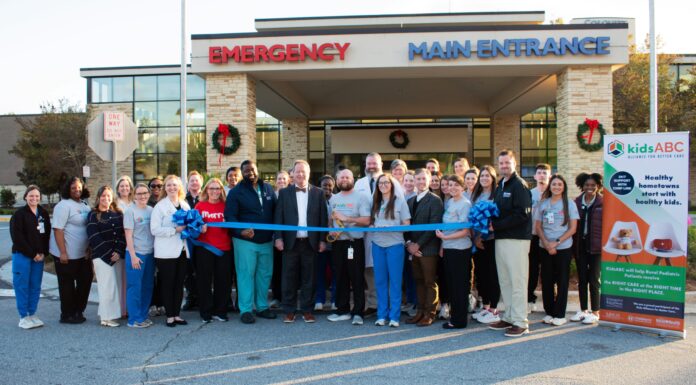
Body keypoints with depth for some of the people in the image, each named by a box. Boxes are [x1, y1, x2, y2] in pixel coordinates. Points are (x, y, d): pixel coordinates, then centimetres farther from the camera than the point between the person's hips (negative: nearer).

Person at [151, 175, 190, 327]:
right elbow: (154, 229, -12)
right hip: (166, 252, -5)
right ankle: (169, 316, 12)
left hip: (182, 250, 5)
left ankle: (177, 314, 19)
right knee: (168, 284, 2)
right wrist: (175, 230, -18)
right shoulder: (160, 206, -3)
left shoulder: (185, 205, 12)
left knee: (179, 284, 9)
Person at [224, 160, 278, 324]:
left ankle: (262, 306, 23)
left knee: (265, 274, 10)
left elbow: (275, 211, 14)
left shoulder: (268, 188, 9)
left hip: (266, 240, 5)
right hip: (245, 241, -4)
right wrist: (241, 231, -25)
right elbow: (230, 216, -9)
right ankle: (245, 310, 8)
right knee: (246, 274, -1)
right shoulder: (236, 192, -4)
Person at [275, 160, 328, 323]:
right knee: (289, 278, 6)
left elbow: (323, 217, 4)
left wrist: (322, 240, -1)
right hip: (290, 241, 0)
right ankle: (289, 310, 17)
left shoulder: (318, 193, 5)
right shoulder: (284, 192, 5)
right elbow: (279, 216, 2)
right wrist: (278, 238, -6)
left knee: (309, 278, 6)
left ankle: (307, 310, 17)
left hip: (310, 242, 0)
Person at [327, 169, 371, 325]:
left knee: (357, 279, -1)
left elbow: (366, 220, -12)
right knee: (340, 278, 11)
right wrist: (331, 230, -3)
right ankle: (342, 310, 20)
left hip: (355, 243, -5)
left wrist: (345, 218, -16)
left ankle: (358, 312, 6)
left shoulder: (361, 197, -3)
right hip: (337, 243, 5)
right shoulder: (333, 199, 14)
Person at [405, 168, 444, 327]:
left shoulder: (435, 200, -6)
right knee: (419, 281, 11)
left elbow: (434, 226, -13)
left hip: (428, 248, -6)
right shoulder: (410, 201, 14)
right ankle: (421, 311, 19)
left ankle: (429, 314, 9)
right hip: (413, 247, 6)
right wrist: (409, 243, -4)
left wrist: (418, 244, -15)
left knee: (430, 282, 1)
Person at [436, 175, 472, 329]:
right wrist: (442, 246, 8)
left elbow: (465, 231, -13)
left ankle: (459, 320, 12)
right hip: (448, 249, 7)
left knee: (460, 285, 2)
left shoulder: (465, 204, -11)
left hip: (460, 250, -7)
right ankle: (453, 315, 25)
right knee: (451, 283, 13)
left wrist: (445, 237, -14)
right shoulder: (448, 203, 11)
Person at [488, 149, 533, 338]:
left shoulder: (519, 185, -9)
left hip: (517, 239, -8)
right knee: (504, 280, 13)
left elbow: (522, 214, -18)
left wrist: (497, 225, -16)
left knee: (517, 281, -3)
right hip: (501, 239, 8)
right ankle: (509, 317, 23)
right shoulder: (500, 185, 17)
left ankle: (520, 322, 5)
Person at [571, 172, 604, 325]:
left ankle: (595, 312, 14)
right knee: (582, 279, 11)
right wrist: (574, 244, 1)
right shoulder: (576, 202, 5)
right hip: (580, 245, 4)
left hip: (596, 246, -4)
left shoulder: (603, 203, -4)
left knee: (593, 279, 3)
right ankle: (583, 310, 22)